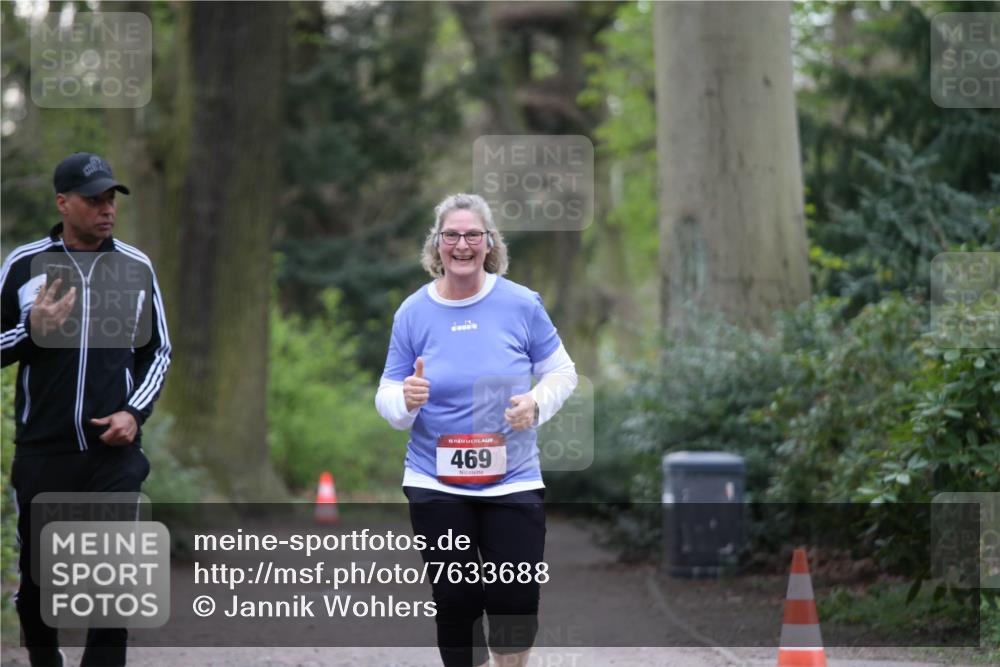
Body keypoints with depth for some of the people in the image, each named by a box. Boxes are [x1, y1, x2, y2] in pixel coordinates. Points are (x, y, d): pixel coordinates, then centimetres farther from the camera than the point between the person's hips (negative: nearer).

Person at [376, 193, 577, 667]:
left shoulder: (521, 304, -3)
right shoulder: (413, 313, -1)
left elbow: (561, 371, 6)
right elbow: (386, 397, 3)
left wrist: (536, 404, -14)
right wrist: (405, 400, -20)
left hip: (512, 481, -1)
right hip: (436, 485, 1)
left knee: (516, 600, -6)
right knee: (456, 600, 3)